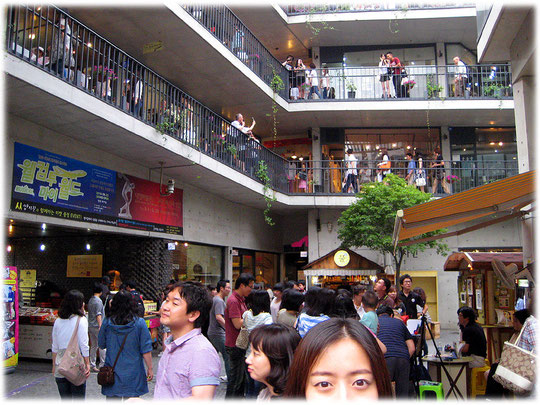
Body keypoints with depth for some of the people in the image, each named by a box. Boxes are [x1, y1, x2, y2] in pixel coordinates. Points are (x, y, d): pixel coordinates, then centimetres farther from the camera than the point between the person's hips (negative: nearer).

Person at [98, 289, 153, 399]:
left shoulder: (107, 322, -4)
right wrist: (150, 368, 1)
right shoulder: (139, 323, -10)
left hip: (112, 375, 2)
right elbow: (146, 349, -8)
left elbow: (101, 345, 10)